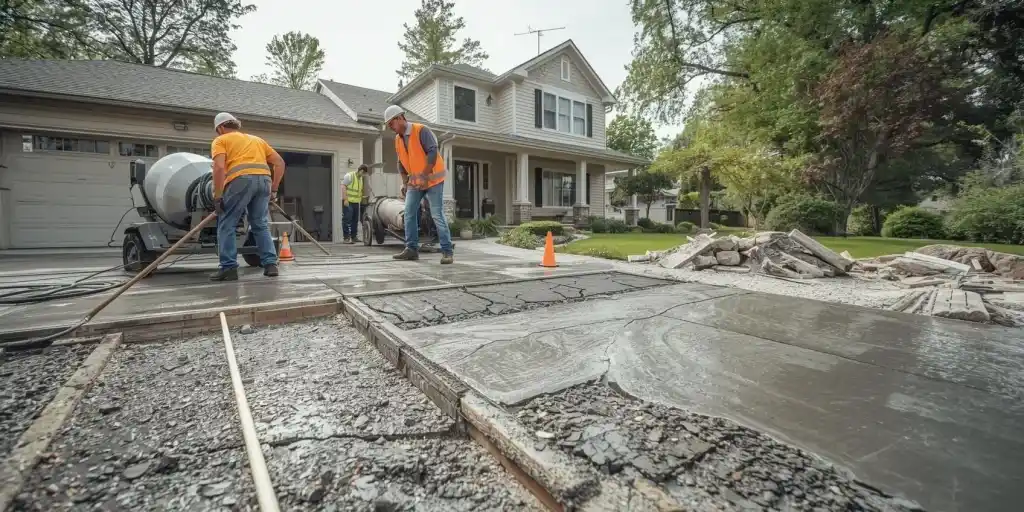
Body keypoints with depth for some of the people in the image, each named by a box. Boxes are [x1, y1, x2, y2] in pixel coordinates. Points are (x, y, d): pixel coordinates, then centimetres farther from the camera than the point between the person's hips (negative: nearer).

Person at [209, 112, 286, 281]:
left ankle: (229, 268, 2)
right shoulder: (256, 139, 32)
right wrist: (274, 190, 23)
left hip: (241, 180, -4)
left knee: (227, 224, 6)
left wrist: (217, 196, 0)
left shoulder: (220, 141, 17)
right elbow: (280, 163, 23)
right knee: (260, 224, 14)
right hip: (264, 180, 5)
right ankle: (270, 264, 6)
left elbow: (219, 167, -2)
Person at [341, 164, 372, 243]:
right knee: (347, 219, -7)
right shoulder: (349, 176, -9)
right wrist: (345, 199, -21)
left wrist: (366, 197, 14)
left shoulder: (361, 178, 15)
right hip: (348, 202, -8)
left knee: (355, 220, 11)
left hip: (356, 202, 8)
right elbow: (343, 187, -15)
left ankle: (353, 237, 20)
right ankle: (346, 238, -6)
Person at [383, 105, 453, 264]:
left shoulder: (421, 130, -13)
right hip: (415, 181, 7)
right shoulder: (398, 139, 10)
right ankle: (412, 249, 6)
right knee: (409, 213, 0)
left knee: (437, 215, -10)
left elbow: (433, 152, -22)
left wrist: (424, 176, -25)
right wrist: (405, 182, 7)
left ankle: (447, 252, -6)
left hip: (432, 179, -7)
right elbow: (401, 163, 16)